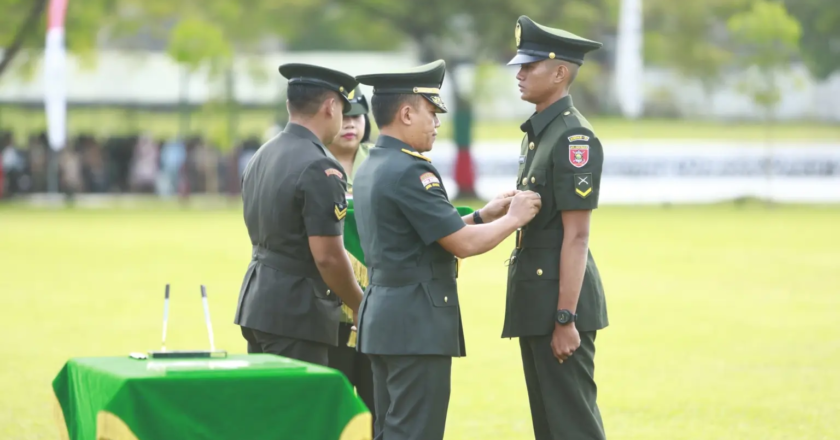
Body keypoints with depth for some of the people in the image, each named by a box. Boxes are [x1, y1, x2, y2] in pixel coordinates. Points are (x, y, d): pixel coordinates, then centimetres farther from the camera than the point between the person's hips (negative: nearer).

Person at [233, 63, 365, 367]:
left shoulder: (261, 157, 11)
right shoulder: (320, 169, -17)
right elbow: (327, 257, -19)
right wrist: (360, 307, -3)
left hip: (257, 302, 9)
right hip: (298, 311, -9)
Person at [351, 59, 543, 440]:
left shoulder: (369, 169, 13)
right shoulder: (409, 172, -18)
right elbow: (464, 244, -18)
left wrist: (483, 215, 15)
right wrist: (513, 218, -3)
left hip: (382, 314, 10)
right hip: (417, 322, -10)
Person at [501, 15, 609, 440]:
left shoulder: (573, 137, -15)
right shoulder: (538, 132, 14)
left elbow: (576, 235, -19)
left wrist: (566, 318, -22)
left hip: (561, 295, -10)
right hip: (535, 297, 10)